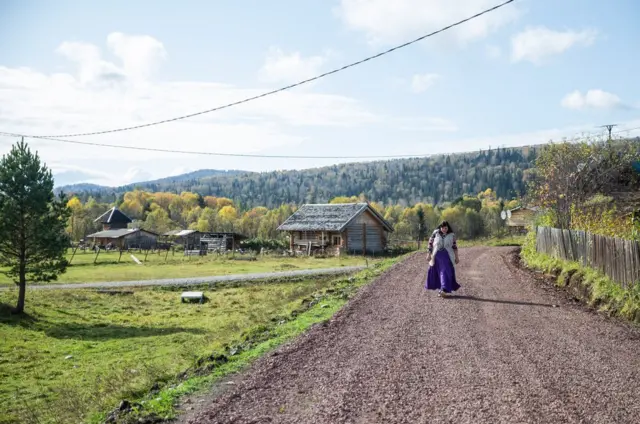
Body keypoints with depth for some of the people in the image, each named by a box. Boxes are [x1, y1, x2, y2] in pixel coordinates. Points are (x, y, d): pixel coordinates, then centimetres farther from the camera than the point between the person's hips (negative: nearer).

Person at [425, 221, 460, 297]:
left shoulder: (451, 235, 0)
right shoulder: (435, 233, -1)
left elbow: (454, 246, 6)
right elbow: (430, 243, 4)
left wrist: (456, 257, 5)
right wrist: (429, 254, 1)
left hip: (447, 257, -1)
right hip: (436, 256, 1)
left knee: (446, 273, -10)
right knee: (438, 273, 7)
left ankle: (444, 290, -15)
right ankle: (440, 289, 21)